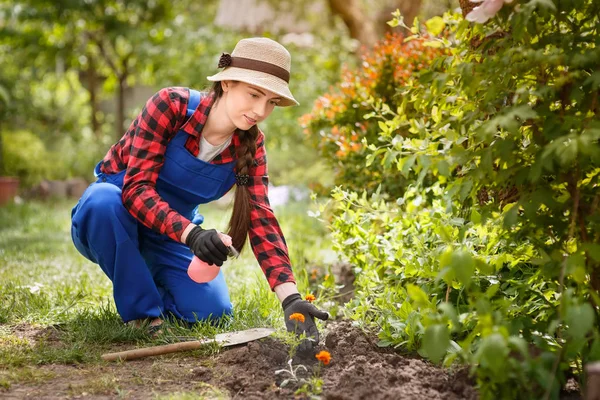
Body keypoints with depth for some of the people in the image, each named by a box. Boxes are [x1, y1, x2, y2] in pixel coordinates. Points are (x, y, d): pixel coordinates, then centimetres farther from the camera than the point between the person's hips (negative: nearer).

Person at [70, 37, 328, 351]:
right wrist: (191, 233, -49)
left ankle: (152, 283, 16)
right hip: (109, 220, -4)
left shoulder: (251, 146, -11)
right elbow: (136, 189, -33)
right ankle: (142, 310, -17)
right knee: (104, 198, -39)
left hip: (171, 236, 4)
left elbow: (261, 221, -20)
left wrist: (291, 298, -33)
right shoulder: (172, 105, -26)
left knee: (212, 310, -18)